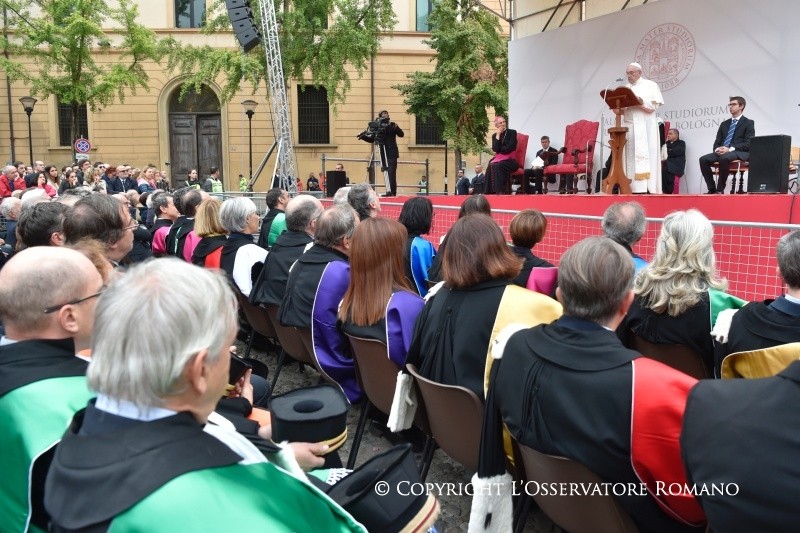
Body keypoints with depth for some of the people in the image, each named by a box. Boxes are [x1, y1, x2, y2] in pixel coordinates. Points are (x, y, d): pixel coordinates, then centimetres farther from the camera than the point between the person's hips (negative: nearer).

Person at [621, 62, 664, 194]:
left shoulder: (650, 85, 7)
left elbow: (654, 105, -4)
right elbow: (620, 110, 15)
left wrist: (639, 101, -17)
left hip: (646, 127, -4)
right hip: (630, 127, 4)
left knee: (646, 156, -10)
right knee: (631, 157, -3)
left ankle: (649, 188, -12)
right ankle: (634, 188, -5)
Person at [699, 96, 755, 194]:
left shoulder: (748, 123, 5)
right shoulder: (724, 124, 22)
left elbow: (748, 144, -6)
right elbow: (717, 142, 18)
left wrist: (730, 149, -20)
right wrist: (717, 149, -7)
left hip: (740, 153, -5)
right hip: (722, 152, 6)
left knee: (724, 158, -39)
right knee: (703, 159, -22)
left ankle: (720, 190, -30)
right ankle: (712, 189, -21)